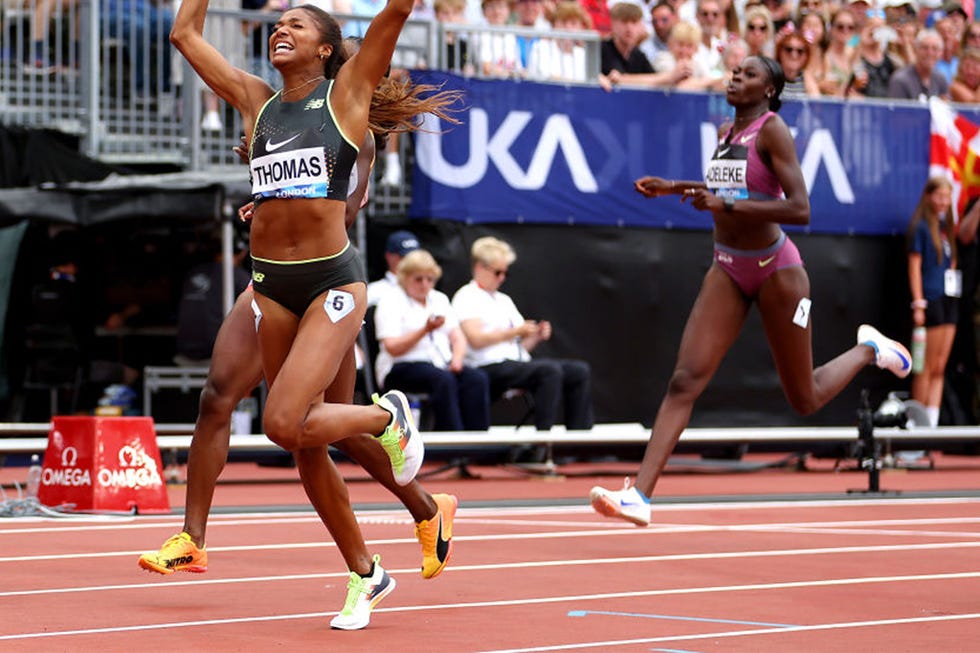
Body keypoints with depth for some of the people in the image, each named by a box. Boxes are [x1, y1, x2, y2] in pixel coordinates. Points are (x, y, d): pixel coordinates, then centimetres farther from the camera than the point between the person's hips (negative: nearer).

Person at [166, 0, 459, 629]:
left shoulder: (347, 89, 1)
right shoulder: (256, 100, 13)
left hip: (332, 282, -6)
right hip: (271, 286, 6)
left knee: (285, 424, -20)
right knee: (306, 446, 8)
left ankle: (389, 417, 8)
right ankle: (366, 573, 22)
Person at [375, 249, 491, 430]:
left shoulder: (440, 300, 21)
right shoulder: (391, 302, 0)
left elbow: (458, 337, 17)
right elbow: (393, 348, -11)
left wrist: (457, 358, -5)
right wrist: (425, 330, -21)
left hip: (441, 363, 6)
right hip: (402, 368, -6)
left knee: (478, 378, -24)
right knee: (443, 379, -36)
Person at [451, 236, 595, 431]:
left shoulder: (504, 300, 28)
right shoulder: (466, 297, 2)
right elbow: (476, 339, -13)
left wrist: (536, 337, 2)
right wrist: (515, 332, -12)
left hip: (518, 363, 9)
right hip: (490, 369, -8)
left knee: (580, 370, -10)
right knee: (550, 370, -32)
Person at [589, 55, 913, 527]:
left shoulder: (772, 130, -15)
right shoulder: (725, 132, 7)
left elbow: (799, 209, -24)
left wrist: (726, 205, -28)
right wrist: (675, 188, 16)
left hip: (775, 270, -6)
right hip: (728, 270, 6)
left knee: (805, 400, 7)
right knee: (685, 378, -12)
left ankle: (869, 350, 36)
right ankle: (640, 495, -20)